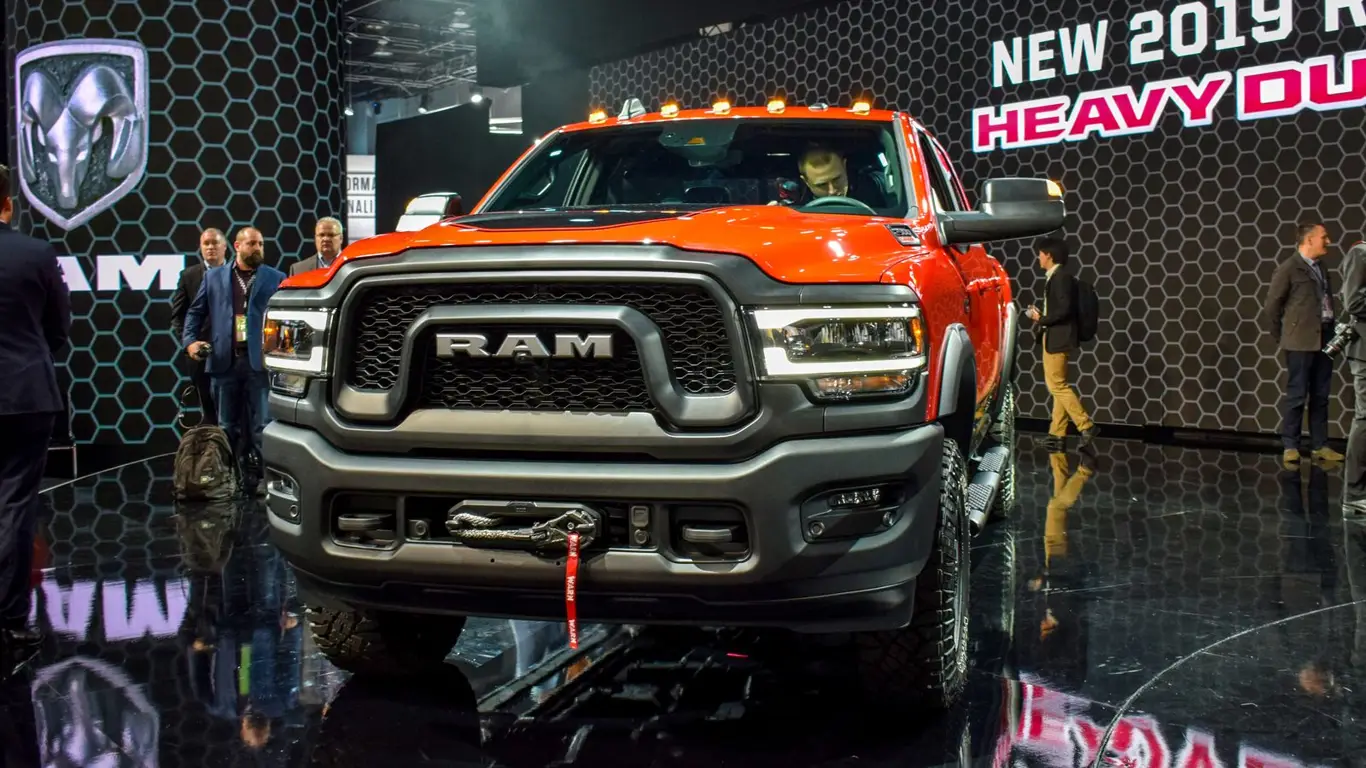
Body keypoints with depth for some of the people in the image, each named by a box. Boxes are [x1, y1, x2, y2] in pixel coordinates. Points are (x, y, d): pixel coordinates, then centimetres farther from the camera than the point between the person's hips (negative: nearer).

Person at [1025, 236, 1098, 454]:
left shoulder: (1061, 278, -15)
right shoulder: (1055, 277, 15)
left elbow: (1064, 309, -23)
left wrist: (1042, 319, -13)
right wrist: (1042, 317, 8)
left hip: (1058, 340, -11)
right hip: (1053, 339, 11)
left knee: (1058, 385, -10)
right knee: (1059, 386, 11)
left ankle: (1086, 427, -10)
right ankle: (1057, 435, 14)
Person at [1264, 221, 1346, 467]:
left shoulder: (1321, 268, 13)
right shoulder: (1288, 269, -8)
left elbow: (1327, 303, 17)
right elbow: (1272, 307, -5)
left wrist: (1334, 331, 8)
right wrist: (1282, 338, 0)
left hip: (1324, 340, 7)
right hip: (1301, 342, -7)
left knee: (1320, 396, 10)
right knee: (1296, 396, -2)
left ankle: (1319, 446, 17)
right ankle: (1290, 447, 6)